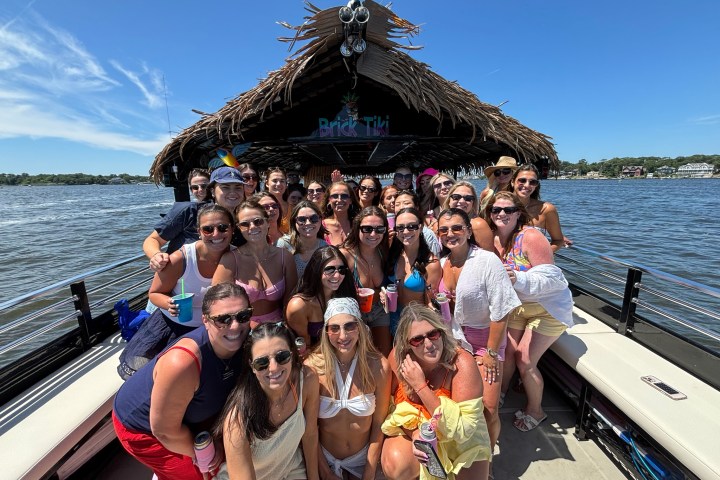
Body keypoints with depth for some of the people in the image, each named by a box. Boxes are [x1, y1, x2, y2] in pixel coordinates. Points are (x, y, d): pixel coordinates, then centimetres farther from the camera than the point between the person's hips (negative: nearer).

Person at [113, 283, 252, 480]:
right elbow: (164, 430, -27)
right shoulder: (182, 363, -41)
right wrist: (200, 453, -11)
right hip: (141, 425, -6)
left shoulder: (241, 343, -22)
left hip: (186, 415, 6)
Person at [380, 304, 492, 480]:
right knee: (395, 466, -25)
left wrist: (421, 386, -34)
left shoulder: (462, 364, -30)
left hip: (462, 439, 0)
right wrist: (414, 432, -23)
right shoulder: (398, 357, -20)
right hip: (411, 430, 1)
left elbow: (462, 431, -28)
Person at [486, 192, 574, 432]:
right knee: (507, 352, 7)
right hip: (518, 306, 5)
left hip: (548, 307, -5)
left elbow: (550, 277, -28)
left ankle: (535, 411, 24)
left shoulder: (531, 237, -25)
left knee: (524, 360, -4)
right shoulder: (495, 240, -6)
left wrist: (518, 278, -44)